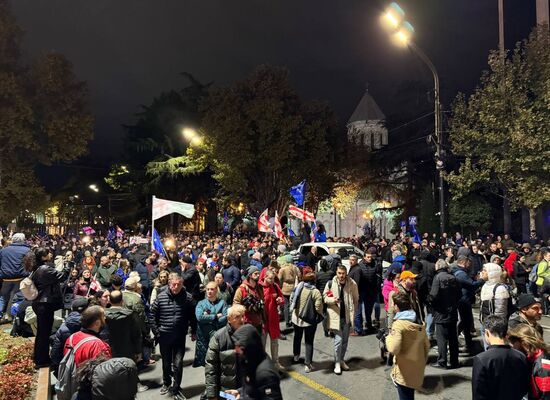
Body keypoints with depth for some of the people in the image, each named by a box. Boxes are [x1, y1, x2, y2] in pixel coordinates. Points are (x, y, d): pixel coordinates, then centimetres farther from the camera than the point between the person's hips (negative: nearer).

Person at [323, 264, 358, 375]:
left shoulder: (352, 284, -8)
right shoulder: (330, 283, -10)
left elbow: (355, 299, 2)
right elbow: (325, 297, 1)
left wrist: (353, 313, -1)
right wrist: (332, 300, -20)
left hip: (347, 316, 2)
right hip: (335, 316, -2)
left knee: (345, 340, 15)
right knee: (338, 340, -5)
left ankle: (342, 360, 34)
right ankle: (337, 363, 12)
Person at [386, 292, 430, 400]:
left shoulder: (398, 324, -19)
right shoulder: (419, 324, 4)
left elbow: (393, 349, -27)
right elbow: (426, 346, 12)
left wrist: (388, 337, -9)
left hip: (404, 372, -7)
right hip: (417, 371, 7)